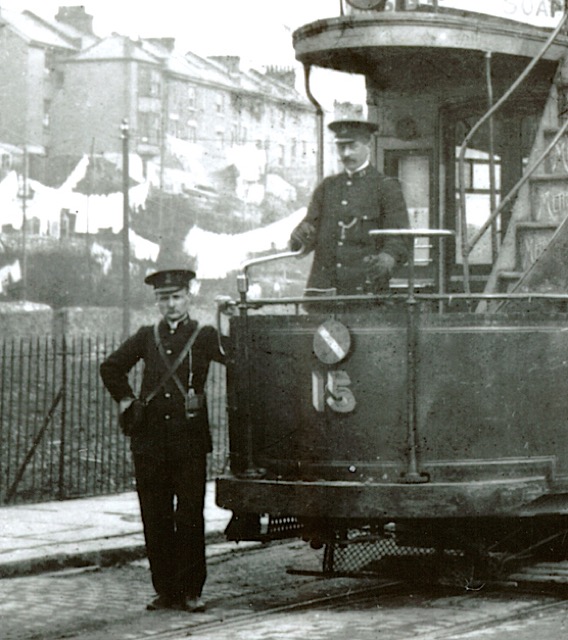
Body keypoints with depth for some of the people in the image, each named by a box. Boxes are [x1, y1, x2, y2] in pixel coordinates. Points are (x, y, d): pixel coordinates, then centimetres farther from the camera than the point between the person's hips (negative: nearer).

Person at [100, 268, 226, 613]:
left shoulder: (204, 337, 3)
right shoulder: (147, 337, 12)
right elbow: (111, 367, 25)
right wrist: (125, 400, 17)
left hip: (190, 442, -3)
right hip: (150, 440, 3)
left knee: (190, 518, -2)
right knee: (156, 520, 4)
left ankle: (191, 591, 6)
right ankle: (166, 591, 11)